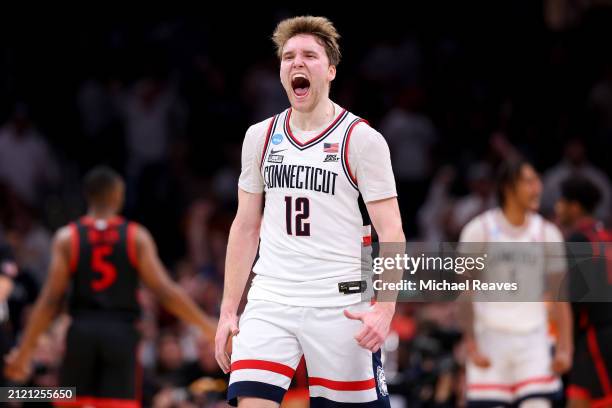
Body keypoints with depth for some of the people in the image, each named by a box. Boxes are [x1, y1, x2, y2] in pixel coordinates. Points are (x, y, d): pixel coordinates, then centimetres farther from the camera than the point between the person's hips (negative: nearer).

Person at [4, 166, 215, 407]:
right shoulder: (137, 236, 1)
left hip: (81, 333, 1)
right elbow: (164, 291, -6)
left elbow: (51, 300, -3)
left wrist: (24, 350, 2)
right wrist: (207, 327, 1)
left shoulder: (66, 238, 2)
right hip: (122, 333, -1)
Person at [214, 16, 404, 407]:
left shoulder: (362, 139, -3)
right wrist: (229, 310, 11)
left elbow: (391, 232, -6)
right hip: (270, 302, 3)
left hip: (340, 304, -3)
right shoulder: (260, 137, 10)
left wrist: (386, 308, -19)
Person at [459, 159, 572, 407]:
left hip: (533, 341, 2)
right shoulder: (479, 231, -3)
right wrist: (472, 347, -9)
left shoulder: (547, 234, 5)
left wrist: (565, 348, -3)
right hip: (489, 341, -2)